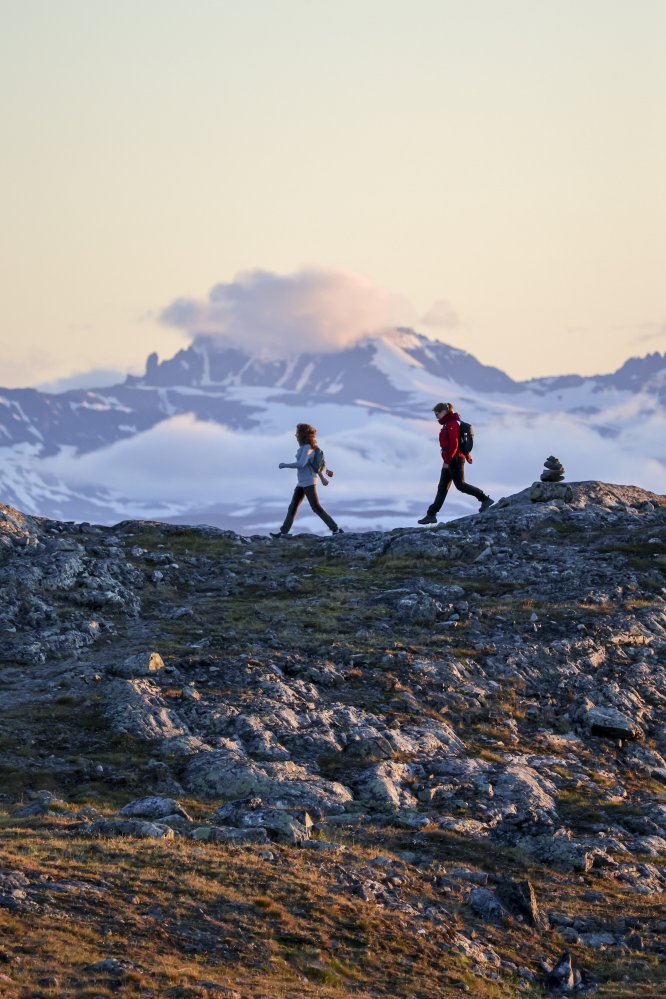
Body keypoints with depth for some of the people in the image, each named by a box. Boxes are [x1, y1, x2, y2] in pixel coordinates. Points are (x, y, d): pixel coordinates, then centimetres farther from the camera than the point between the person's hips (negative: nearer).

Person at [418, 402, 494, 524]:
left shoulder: (451, 424, -14)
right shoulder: (448, 424, 16)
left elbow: (454, 445, -22)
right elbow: (461, 442, 22)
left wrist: (447, 460, -22)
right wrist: (467, 457, 27)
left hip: (454, 459, -10)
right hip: (451, 460, 10)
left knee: (460, 485, -6)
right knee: (442, 487, 7)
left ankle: (485, 500, 2)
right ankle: (431, 515, 7)